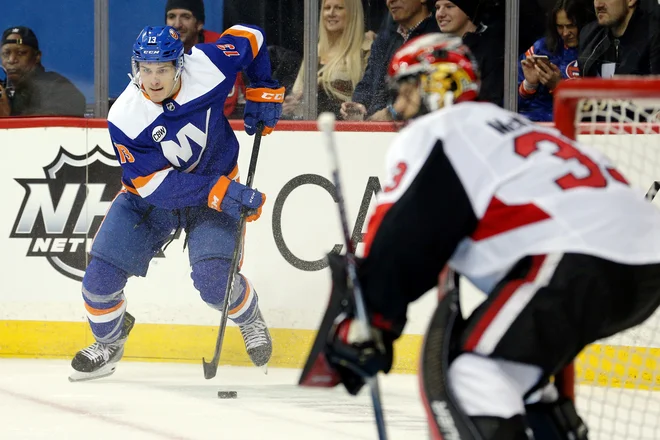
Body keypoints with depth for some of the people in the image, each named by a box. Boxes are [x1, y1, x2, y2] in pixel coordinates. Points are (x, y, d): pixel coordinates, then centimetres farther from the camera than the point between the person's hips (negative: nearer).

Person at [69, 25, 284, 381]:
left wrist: (264, 92, -5)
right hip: (149, 197, 1)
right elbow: (155, 185, -27)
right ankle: (109, 341, 26)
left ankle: (250, 320, 16)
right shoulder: (124, 118, -26)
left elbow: (249, 37, -3)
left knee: (214, 279, -19)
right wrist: (218, 192, -35)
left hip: (216, 186, -1)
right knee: (100, 278, -6)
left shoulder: (208, 65, -24)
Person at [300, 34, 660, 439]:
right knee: (514, 369, 26)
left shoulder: (430, 134, 6)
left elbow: (398, 242, -2)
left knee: (461, 367, -10)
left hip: (578, 263, -9)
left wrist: (365, 326, 1)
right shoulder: (505, 125, 33)